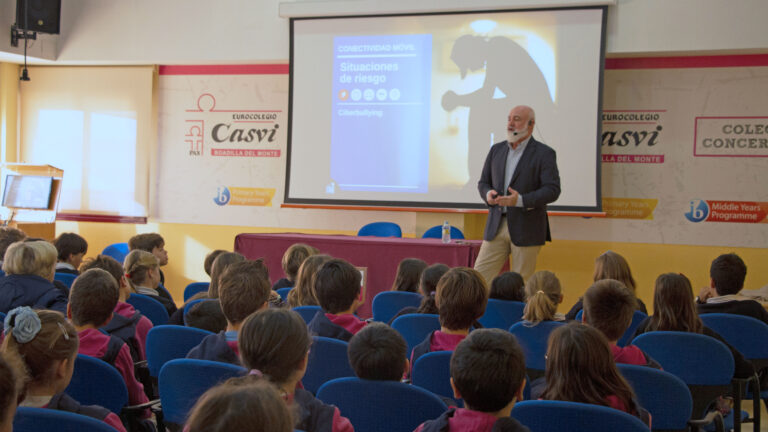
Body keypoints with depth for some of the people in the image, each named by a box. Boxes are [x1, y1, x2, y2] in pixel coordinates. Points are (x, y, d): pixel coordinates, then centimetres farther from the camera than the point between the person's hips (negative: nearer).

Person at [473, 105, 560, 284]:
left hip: (526, 229, -5)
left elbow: (553, 190, -12)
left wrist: (520, 200, -25)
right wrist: (488, 194, -7)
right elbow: (483, 182, 18)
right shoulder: (496, 149, 13)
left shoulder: (544, 153, -4)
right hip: (496, 225, 5)